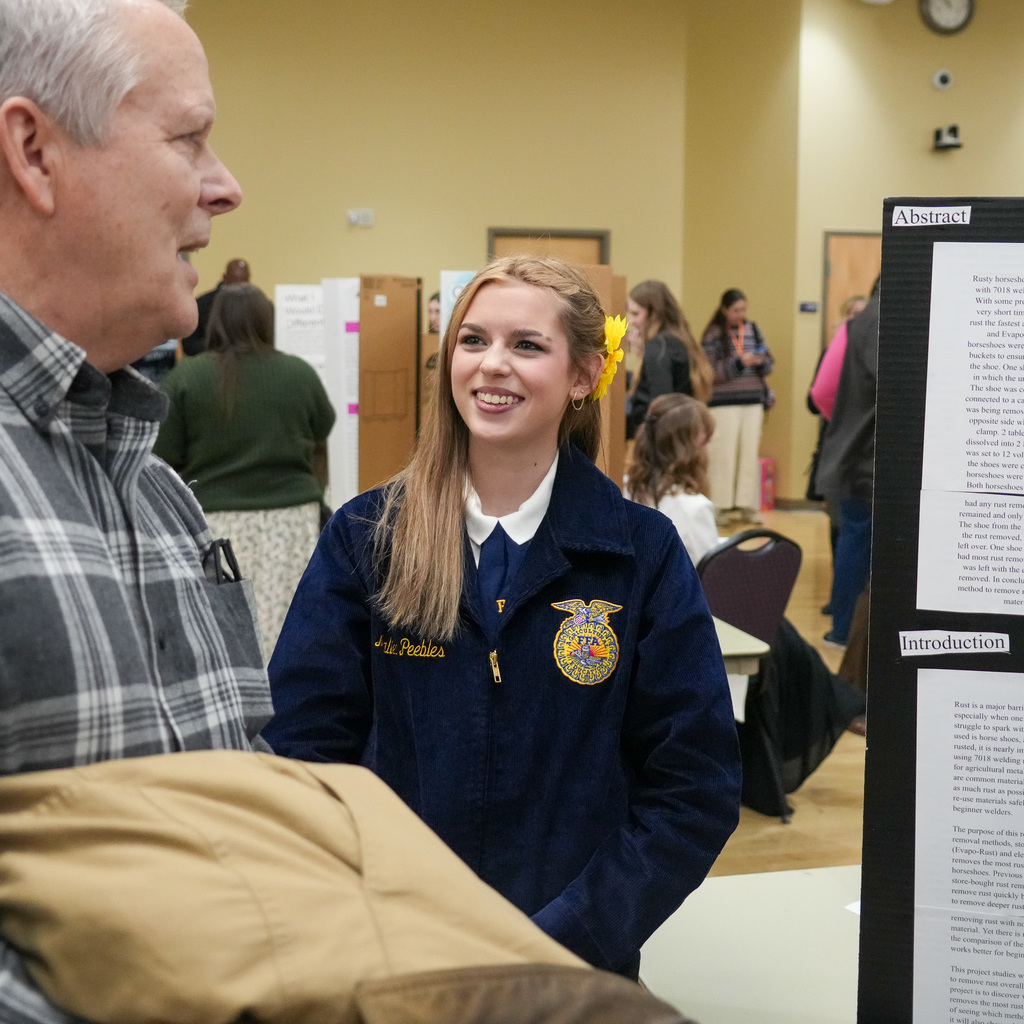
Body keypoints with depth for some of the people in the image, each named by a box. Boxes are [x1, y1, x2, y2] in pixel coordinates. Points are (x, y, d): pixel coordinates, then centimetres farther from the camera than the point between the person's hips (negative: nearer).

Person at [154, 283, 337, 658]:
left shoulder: (185, 377, -3)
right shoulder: (301, 374, 4)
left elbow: (164, 463, -5)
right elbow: (319, 446, 15)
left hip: (213, 520, -2)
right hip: (291, 518, 2)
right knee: (283, 627, 5)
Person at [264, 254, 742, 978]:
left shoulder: (643, 554, -6)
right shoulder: (365, 540, -4)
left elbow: (695, 790, -6)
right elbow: (304, 750, -5)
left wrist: (557, 939, -15)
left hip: (576, 969, 0)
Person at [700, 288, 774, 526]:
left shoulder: (753, 329, 10)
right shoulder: (714, 334, -3)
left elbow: (769, 365, 13)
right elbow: (710, 370, -10)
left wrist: (761, 361, -9)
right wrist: (740, 362, -18)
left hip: (753, 401, 4)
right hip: (724, 403, -4)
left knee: (750, 453, 4)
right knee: (723, 453, -5)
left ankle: (747, 505, 10)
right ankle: (720, 506, 1)